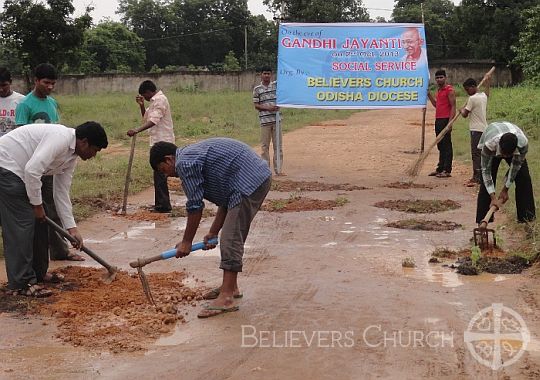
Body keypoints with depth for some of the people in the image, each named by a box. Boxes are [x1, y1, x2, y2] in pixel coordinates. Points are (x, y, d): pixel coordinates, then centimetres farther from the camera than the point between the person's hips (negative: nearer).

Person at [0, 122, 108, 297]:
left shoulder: (71, 157, 8)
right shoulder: (60, 138, -23)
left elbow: (62, 192, 12)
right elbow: (32, 170, -30)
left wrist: (71, 228, 9)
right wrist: (37, 204, -17)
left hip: (21, 172, 11)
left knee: (39, 219, 13)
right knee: (22, 223, -11)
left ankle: (38, 273, 24)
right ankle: (22, 283, -6)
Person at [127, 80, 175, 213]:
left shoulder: (160, 100, -12)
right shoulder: (155, 101, 20)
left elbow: (153, 121, -26)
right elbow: (146, 118, 23)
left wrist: (137, 131, -35)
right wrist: (141, 106, 7)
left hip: (162, 142, -10)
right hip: (159, 142, 10)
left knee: (160, 175, -8)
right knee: (159, 174, 13)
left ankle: (163, 205, -5)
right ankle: (161, 204, 20)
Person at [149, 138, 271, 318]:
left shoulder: (184, 163, -8)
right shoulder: (195, 155, 22)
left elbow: (195, 206, -7)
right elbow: (225, 198, 21)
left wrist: (186, 242, 4)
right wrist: (213, 232, 18)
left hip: (250, 183, -11)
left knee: (231, 239, -10)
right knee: (234, 237, 17)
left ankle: (227, 298, -9)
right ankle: (231, 286, 26)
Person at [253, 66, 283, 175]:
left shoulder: (276, 85, 6)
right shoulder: (257, 89, 3)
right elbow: (256, 105, 1)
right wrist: (267, 108, -13)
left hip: (276, 119, 2)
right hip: (264, 120, -1)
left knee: (278, 145, 4)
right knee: (265, 146, 3)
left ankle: (278, 169, 10)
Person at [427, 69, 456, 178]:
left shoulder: (449, 90, -9)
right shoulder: (439, 90, 18)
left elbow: (453, 107, -13)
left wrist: (450, 122, -20)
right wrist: (429, 95, 15)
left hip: (446, 120, -9)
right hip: (438, 120, 9)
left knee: (447, 145, -6)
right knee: (440, 145, 13)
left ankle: (447, 170, -5)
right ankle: (440, 169, 19)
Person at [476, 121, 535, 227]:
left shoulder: (523, 143, -40)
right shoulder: (489, 144, -45)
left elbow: (516, 166, -24)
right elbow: (486, 170, -34)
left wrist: (505, 189, -17)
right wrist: (493, 197, -35)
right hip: (492, 150, -1)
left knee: (524, 178, -8)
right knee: (487, 180, -13)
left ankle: (526, 216, 5)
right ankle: (483, 219, -5)